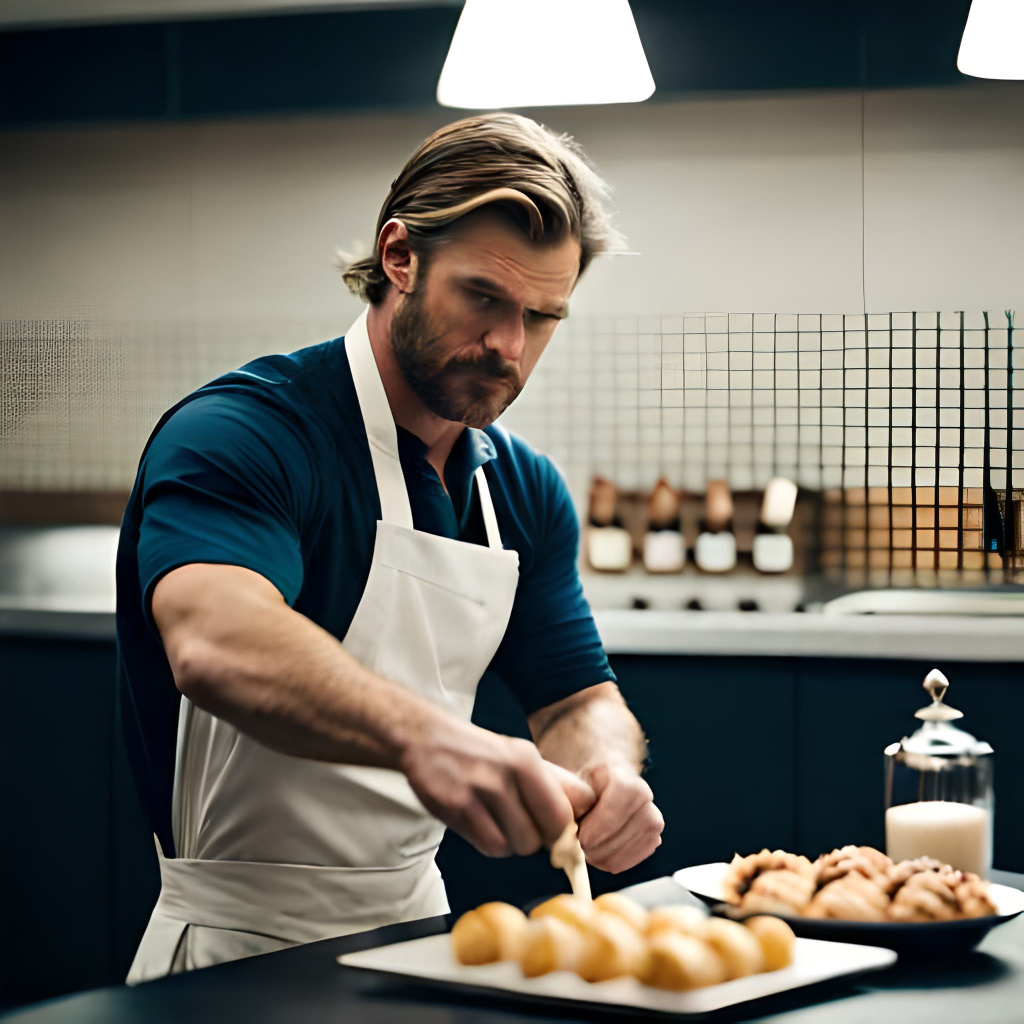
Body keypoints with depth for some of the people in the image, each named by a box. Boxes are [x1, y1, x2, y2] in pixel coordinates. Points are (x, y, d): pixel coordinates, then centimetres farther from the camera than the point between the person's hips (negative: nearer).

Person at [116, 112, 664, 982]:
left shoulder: (526, 491, 8)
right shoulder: (243, 431, -16)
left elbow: (580, 700, 11)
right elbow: (214, 646, -35)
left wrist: (607, 773, -14)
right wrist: (421, 736, -52)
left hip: (414, 926, 7)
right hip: (243, 946, -7)